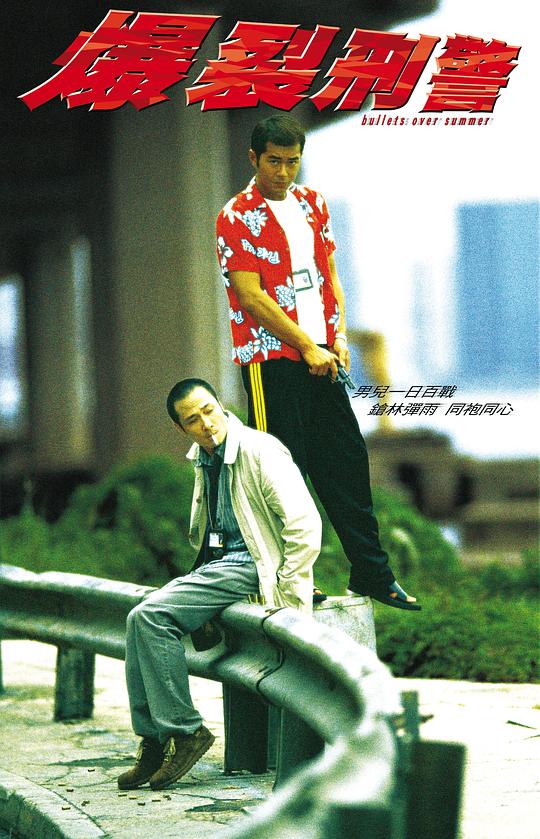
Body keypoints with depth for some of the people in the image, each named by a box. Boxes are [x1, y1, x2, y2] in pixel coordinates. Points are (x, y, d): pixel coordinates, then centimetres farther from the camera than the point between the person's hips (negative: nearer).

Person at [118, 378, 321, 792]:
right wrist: (200, 575, 16)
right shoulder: (202, 458, 13)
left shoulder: (260, 451, -14)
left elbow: (305, 525, -19)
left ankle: (185, 731, -15)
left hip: (251, 566, -8)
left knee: (154, 615, -22)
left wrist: (286, 596, -18)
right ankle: (152, 742, -8)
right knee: (140, 619, -12)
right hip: (215, 563, 8)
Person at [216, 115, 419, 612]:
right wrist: (307, 347, -13)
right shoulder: (237, 217, -7)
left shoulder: (312, 203, 12)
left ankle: (372, 573, 17)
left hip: (321, 357, 6)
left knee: (348, 462, 8)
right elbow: (251, 296, -12)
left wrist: (339, 336, 1)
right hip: (272, 360, -6)